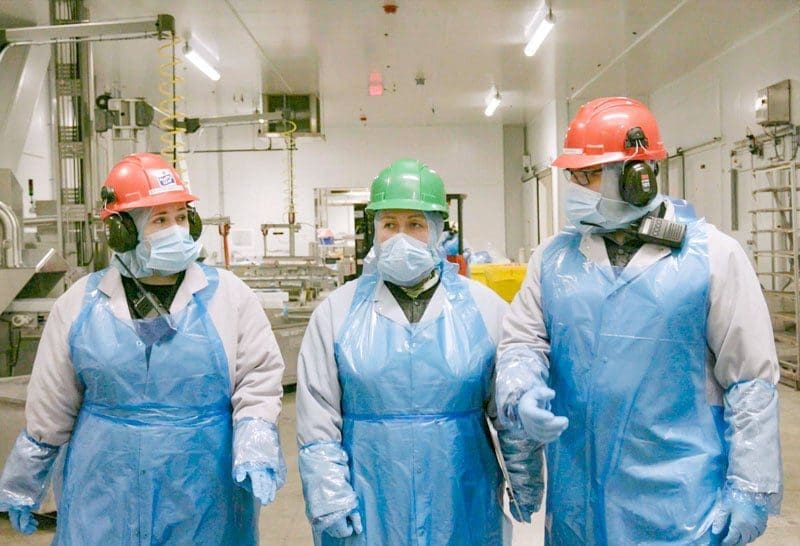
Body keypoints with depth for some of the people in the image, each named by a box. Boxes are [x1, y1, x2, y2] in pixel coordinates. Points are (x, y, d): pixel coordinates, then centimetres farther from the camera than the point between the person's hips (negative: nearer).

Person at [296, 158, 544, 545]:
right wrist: (327, 494, -5)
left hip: (462, 504, 1)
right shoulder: (338, 310, -1)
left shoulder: (484, 307, 1)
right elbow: (318, 415, -1)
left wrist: (525, 484, 9)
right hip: (367, 509, 0)